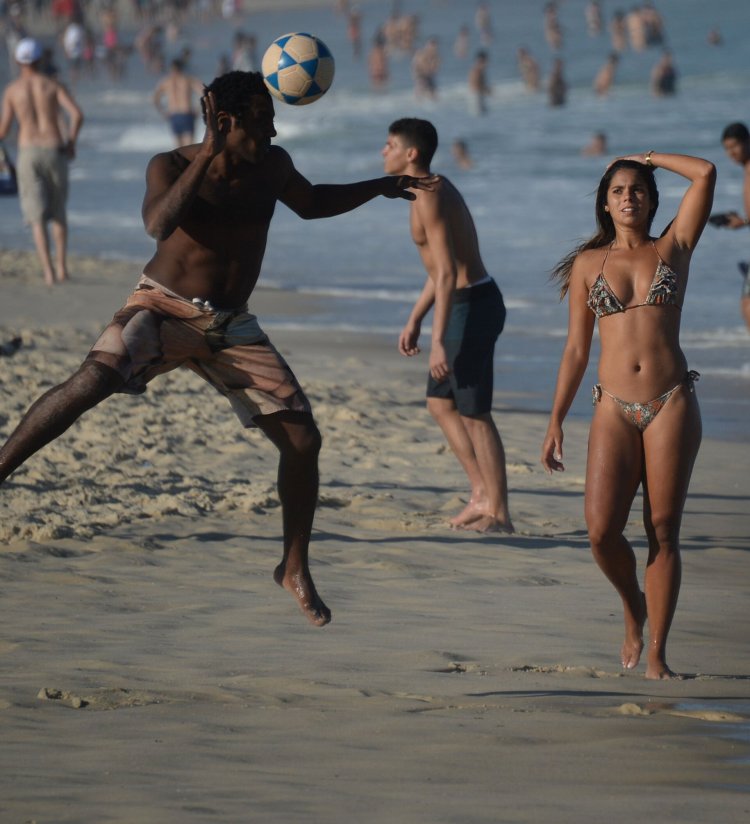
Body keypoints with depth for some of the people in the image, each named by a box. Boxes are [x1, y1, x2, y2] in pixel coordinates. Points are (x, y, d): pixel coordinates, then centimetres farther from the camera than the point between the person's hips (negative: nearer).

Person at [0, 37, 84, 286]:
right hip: (54, 152, 1)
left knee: (37, 217, -1)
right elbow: (77, 114, -11)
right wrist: (71, 142, 6)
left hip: (28, 154, -1)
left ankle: (49, 272, -15)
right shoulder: (54, 85, 3)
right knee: (58, 212, 20)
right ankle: (61, 265, 12)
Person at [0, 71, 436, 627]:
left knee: (303, 439, -4)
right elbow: (159, 225, -35)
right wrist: (209, 154, -37)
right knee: (95, 379, -33)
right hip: (163, 309, -4)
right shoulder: (171, 165, -13)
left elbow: (311, 203, 22)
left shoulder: (271, 167, 0)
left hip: (232, 329, 4)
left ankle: (295, 569, 13)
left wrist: (382, 187, 16)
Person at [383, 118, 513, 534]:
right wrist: (414, 320, 26)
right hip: (467, 302, 10)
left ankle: (498, 514, 3)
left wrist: (439, 342, -25)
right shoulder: (433, 189, 13)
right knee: (441, 403, 16)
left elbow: (447, 273, -24)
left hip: (473, 306, -10)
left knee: (474, 413, -4)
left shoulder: (428, 196, -18)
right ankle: (483, 496, 19)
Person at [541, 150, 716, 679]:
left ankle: (657, 653, 6)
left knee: (663, 531, -1)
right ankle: (634, 606, 18)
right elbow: (576, 349, 12)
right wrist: (556, 422, 9)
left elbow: (705, 173, -1)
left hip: (672, 405, -1)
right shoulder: (588, 264, 11)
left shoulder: (674, 249, 8)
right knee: (602, 531, -12)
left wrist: (650, 158, 13)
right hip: (615, 408, 1)